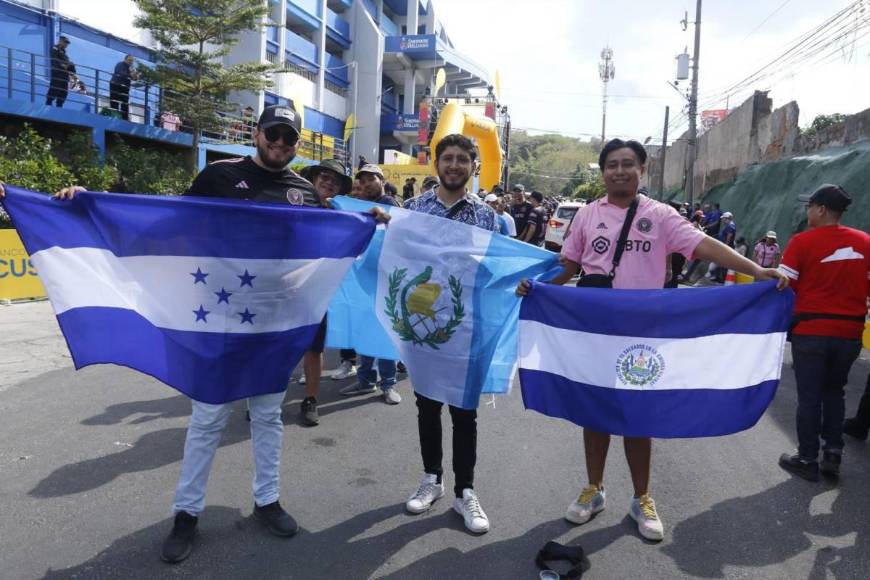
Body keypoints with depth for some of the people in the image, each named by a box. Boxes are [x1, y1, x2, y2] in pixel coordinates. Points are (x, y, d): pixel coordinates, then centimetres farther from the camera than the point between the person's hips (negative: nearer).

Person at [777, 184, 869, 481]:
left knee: (809, 396, 7)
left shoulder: (802, 241, -11)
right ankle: (833, 454, 22)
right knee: (834, 392, 21)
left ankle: (808, 460, 17)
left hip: (811, 331, -4)